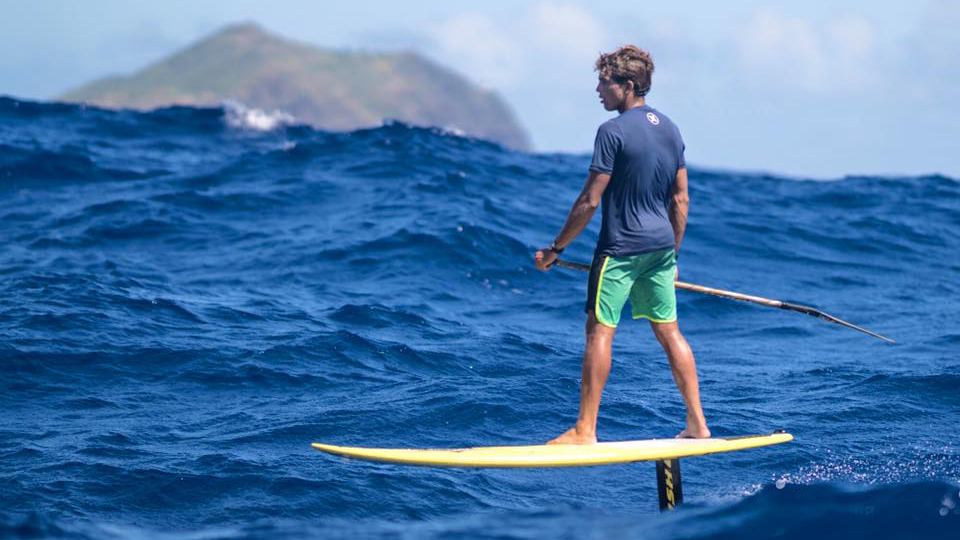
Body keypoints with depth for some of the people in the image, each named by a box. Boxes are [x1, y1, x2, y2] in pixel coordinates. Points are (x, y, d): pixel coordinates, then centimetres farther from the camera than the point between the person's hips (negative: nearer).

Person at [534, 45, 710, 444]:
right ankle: (698, 423, 14)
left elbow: (590, 201, -15)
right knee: (668, 330, 13)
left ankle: (585, 430, -4)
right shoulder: (670, 128, 10)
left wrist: (556, 248, -7)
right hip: (661, 246, 8)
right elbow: (680, 199, 13)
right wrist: (672, 252, 21)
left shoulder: (613, 132, -14)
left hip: (621, 247, -8)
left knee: (600, 330, -3)